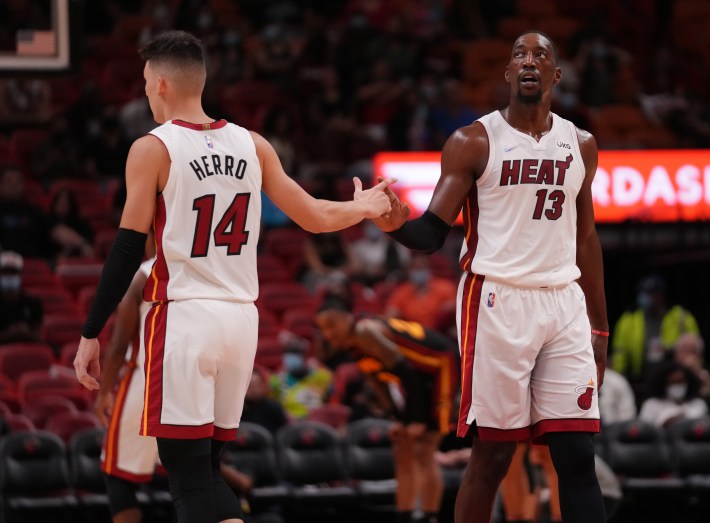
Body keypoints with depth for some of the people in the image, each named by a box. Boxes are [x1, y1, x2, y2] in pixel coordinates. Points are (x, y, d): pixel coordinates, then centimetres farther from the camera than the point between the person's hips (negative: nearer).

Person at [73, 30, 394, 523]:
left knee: (187, 473, -3)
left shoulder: (153, 149, -6)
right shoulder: (252, 145, 8)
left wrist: (91, 334, -5)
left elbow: (128, 250, -9)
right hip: (242, 317, 6)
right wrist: (364, 208, 33)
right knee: (207, 469, 16)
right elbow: (314, 217, 12)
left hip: (183, 317, -6)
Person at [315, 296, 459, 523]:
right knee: (403, 450, 9)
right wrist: (401, 418, 9)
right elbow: (382, 379, 15)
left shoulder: (365, 332, -24)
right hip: (423, 376, 10)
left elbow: (405, 371, -27)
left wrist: (416, 420, -25)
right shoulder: (352, 343, 5)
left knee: (423, 451, -13)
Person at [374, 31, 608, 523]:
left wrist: (599, 329, 17)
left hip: (565, 304, 4)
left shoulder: (581, 145, 12)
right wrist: (397, 223, -28)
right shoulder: (473, 143, -1)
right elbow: (433, 234, -5)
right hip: (497, 301, -4)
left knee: (578, 456, -1)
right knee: (492, 454, -4)